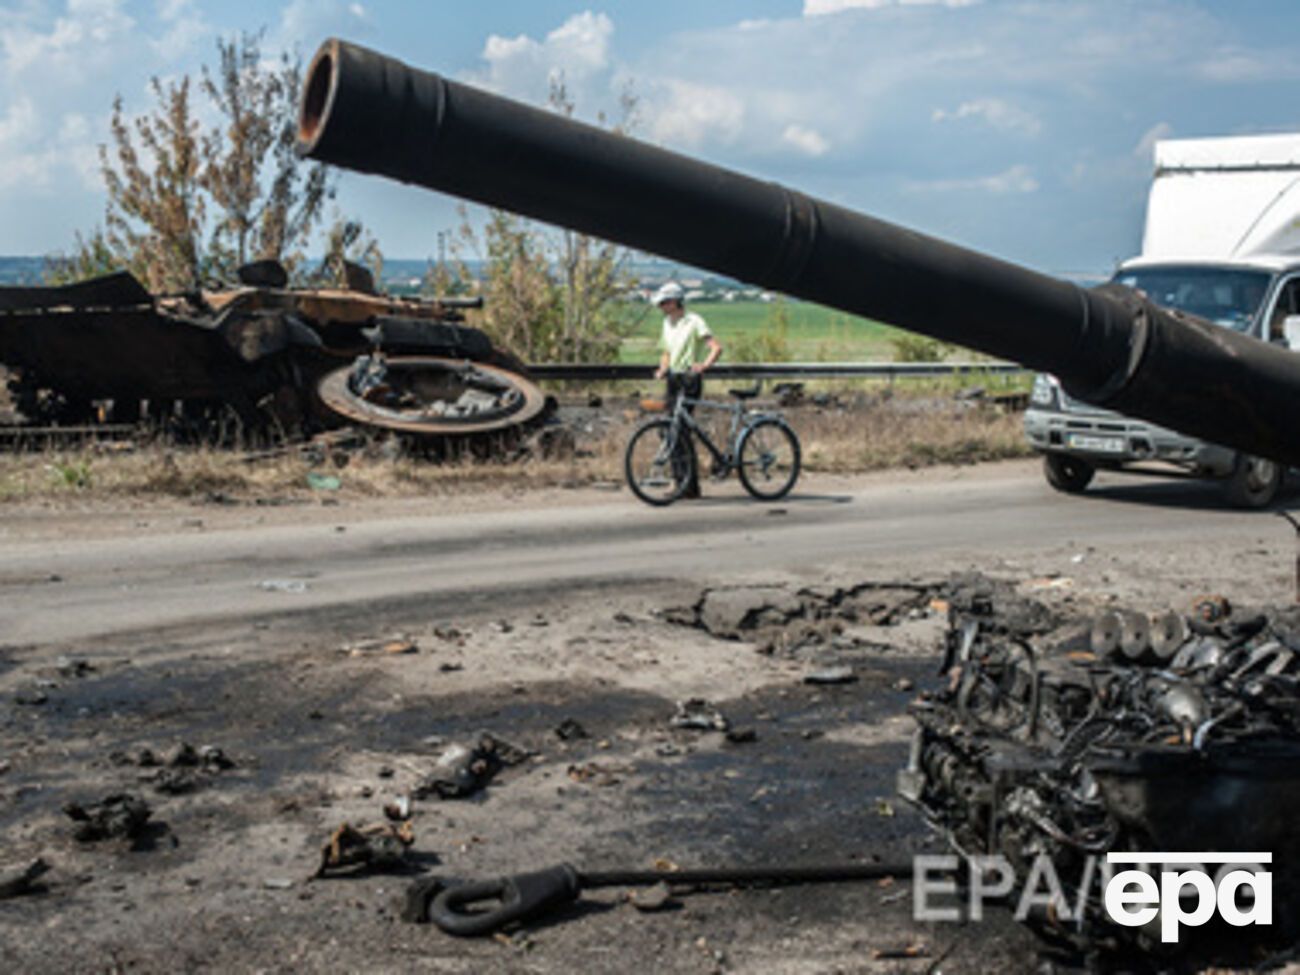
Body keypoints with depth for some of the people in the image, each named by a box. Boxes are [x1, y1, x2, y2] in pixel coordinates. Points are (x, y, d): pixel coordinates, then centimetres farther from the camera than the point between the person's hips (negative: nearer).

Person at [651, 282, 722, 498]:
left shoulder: (693, 322, -7)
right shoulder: (667, 324, 16)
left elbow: (716, 347, -16)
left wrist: (704, 365, -33)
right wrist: (662, 370, 4)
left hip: (690, 380, -8)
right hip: (673, 380, 8)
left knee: (682, 430, -14)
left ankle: (692, 486, -9)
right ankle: (681, 482, 11)